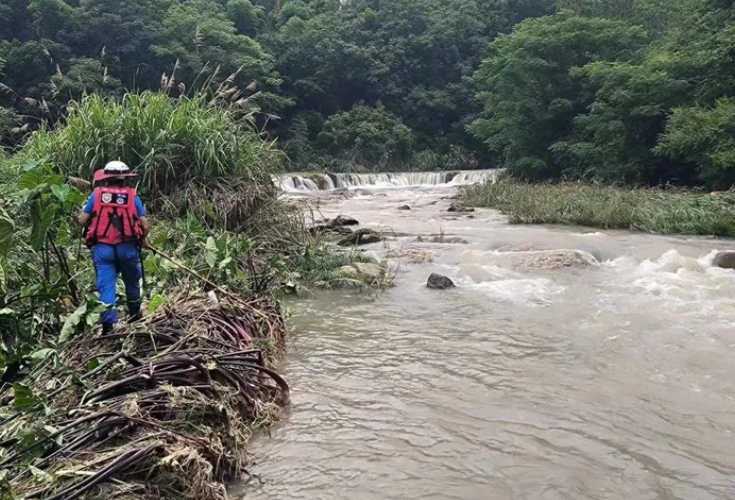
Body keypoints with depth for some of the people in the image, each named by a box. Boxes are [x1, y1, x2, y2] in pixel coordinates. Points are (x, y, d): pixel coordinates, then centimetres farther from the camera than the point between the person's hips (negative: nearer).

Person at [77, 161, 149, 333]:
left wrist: (79, 216, 25)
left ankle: (108, 323, -4)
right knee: (132, 283, 18)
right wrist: (143, 240, 17)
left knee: (106, 286, 2)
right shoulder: (132, 195, 1)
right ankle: (135, 317, 32)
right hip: (127, 247, 0)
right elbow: (145, 225, -2)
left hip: (102, 248, 0)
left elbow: (81, 221, 1)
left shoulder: (97, 194, 1)